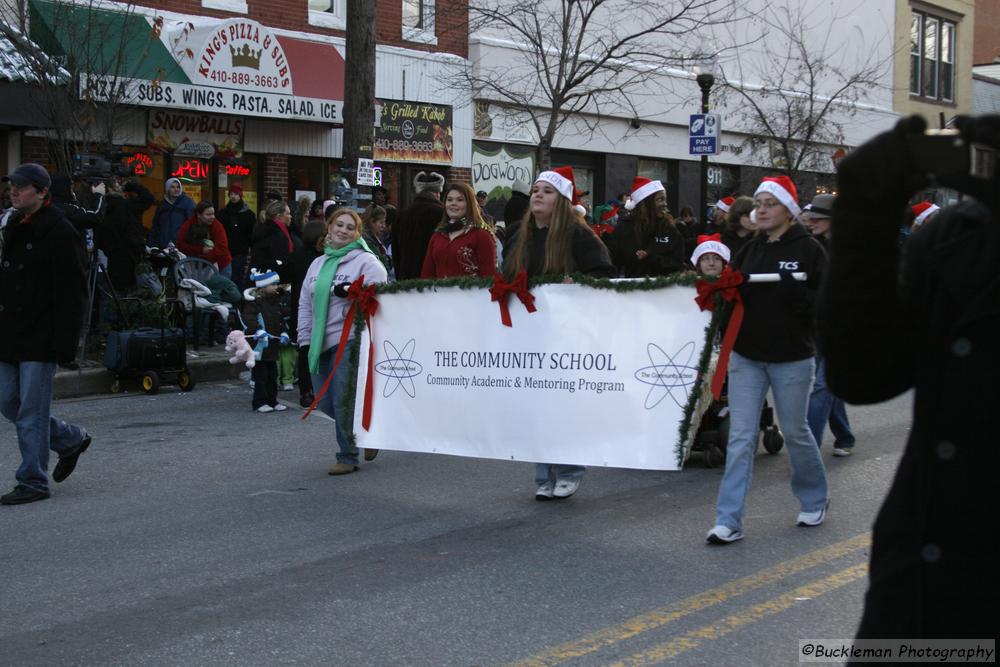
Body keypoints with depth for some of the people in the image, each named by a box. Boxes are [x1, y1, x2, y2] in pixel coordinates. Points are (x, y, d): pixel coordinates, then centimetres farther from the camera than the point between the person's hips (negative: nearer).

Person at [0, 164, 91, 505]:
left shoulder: (60, 233, -13)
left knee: (31, 412, -3)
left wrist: (63, 345, -21)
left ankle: (33, 482, 9)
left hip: (40, 340, -8)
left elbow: (72, 296, -17)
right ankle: (72, 440, 30)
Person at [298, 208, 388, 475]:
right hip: (321, 342, 7)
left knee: (343, 401, -7)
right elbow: (305, 304, 19)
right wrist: (305, 338, 13)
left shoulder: (366, 262, -4)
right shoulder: (318, 264, 17)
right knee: (324, 401, 8)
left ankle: (348, 457, 7)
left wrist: (352, 292, -26)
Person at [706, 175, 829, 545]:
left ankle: (815, 500, 35)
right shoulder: (750, 250, 9)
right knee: (740, 438, -1)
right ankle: (729, 521, -1)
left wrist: (795, 291, -27)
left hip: (792, 359, -4)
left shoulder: (809, 250, -5)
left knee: (795, 432, 11)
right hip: (746, 357, 4)